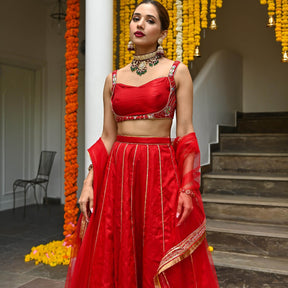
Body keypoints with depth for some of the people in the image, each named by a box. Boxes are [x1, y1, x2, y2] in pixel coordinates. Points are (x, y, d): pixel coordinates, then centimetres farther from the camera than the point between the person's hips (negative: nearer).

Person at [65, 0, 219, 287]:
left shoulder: (177, 72, 2)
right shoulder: (114, 79, 11)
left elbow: (185, 133, -3)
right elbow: (107, 137, 10)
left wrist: (188, 188, -11)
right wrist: (89, 183, 0)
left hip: (161, 171, -3)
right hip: (117, 172, 3)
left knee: (164, 265, 4)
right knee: (115, 260, 9)